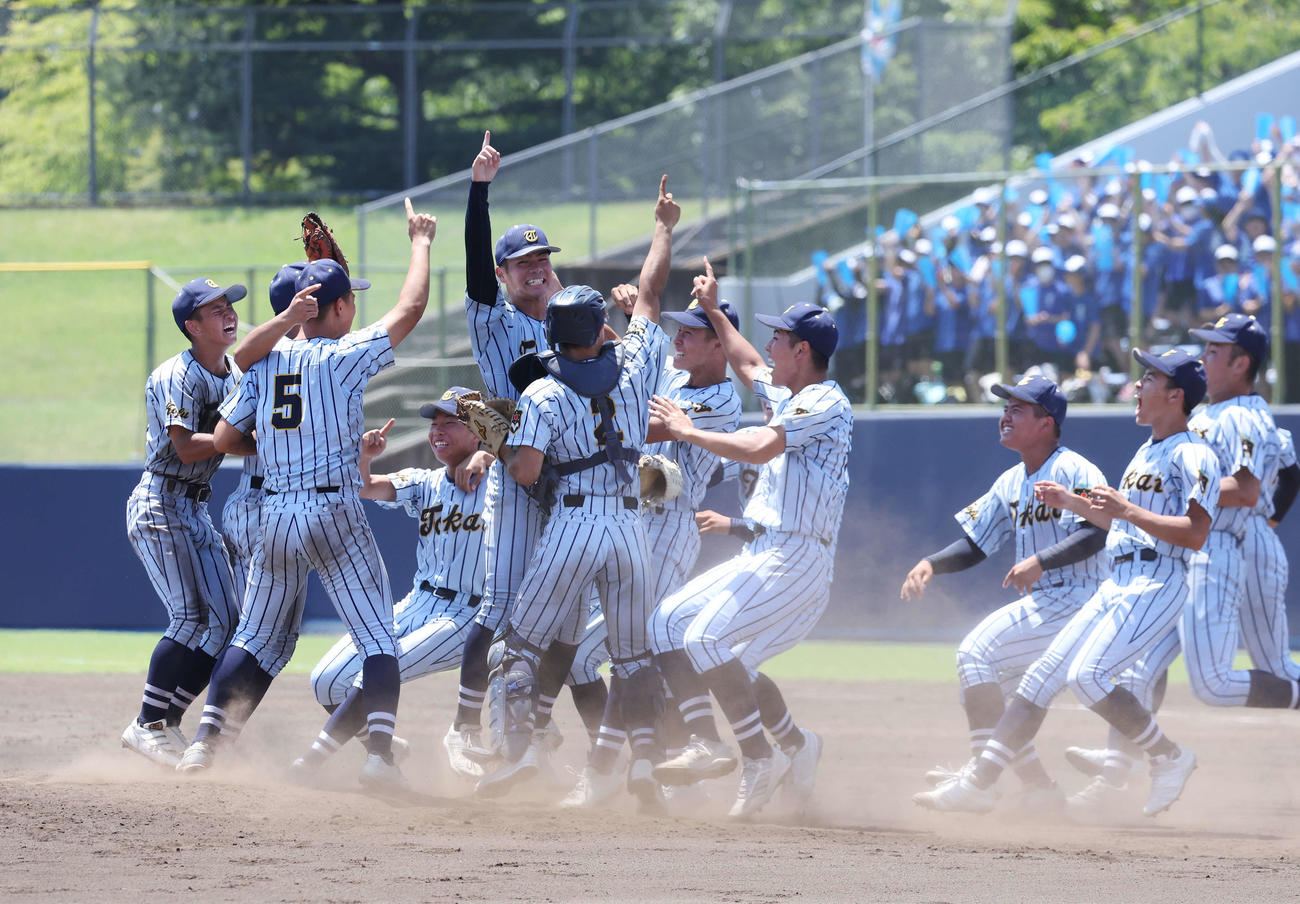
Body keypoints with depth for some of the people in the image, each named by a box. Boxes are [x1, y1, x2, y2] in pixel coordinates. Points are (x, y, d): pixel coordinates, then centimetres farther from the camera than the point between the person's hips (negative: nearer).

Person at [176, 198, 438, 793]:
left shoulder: (264, 361, 6)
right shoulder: (345, 356, -7)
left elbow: (225, 438, 6)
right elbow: (410, 309, -2)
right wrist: (421, 242, 11)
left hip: (275, 515, 5)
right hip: (335, 515, -5)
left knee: (255, 638, 15)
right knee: (378, 638, 1)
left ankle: (206, 741, 7)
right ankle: (379, 754, -12)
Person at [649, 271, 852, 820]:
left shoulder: (825, 403, -11)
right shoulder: (790, 398, 19)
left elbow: (759, 447, -24)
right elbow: (749, 368, 41)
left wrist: (687, 431, -14)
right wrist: (714, 312, 38)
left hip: (797, 562, -10)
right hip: (763, 558, 10)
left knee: (707, 637, -24)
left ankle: (762, 756, -22)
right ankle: (706, 744, -2)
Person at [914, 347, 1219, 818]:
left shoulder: (1192, 455, -9)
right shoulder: (1147, 451, 22)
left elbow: (1195, 533, -19)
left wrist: (1127, 510, -24)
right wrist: (1070, 502, 20)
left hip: (1157, 585, -10)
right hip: (1115, 585, 10)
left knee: (1088, 676, -22)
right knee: (1042, 674, 3)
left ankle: (1169, 758, -5)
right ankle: (979, 783, 4)